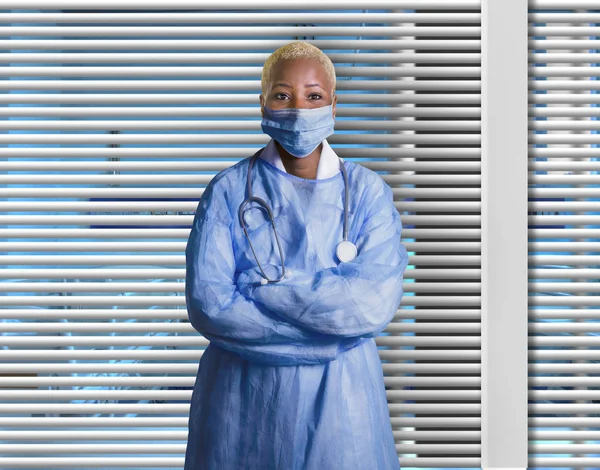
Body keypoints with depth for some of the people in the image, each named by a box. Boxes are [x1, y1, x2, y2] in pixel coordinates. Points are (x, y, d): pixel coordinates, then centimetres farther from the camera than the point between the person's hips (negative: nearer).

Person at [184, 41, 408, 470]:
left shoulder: (368, 191, -1)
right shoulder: (228, 190, -2)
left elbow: (377, 301, -15)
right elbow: (206, 305, -14)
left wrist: (260, 289, -17)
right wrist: (328, 322, -16)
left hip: (339, 394, 0)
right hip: (242, 395, 0)